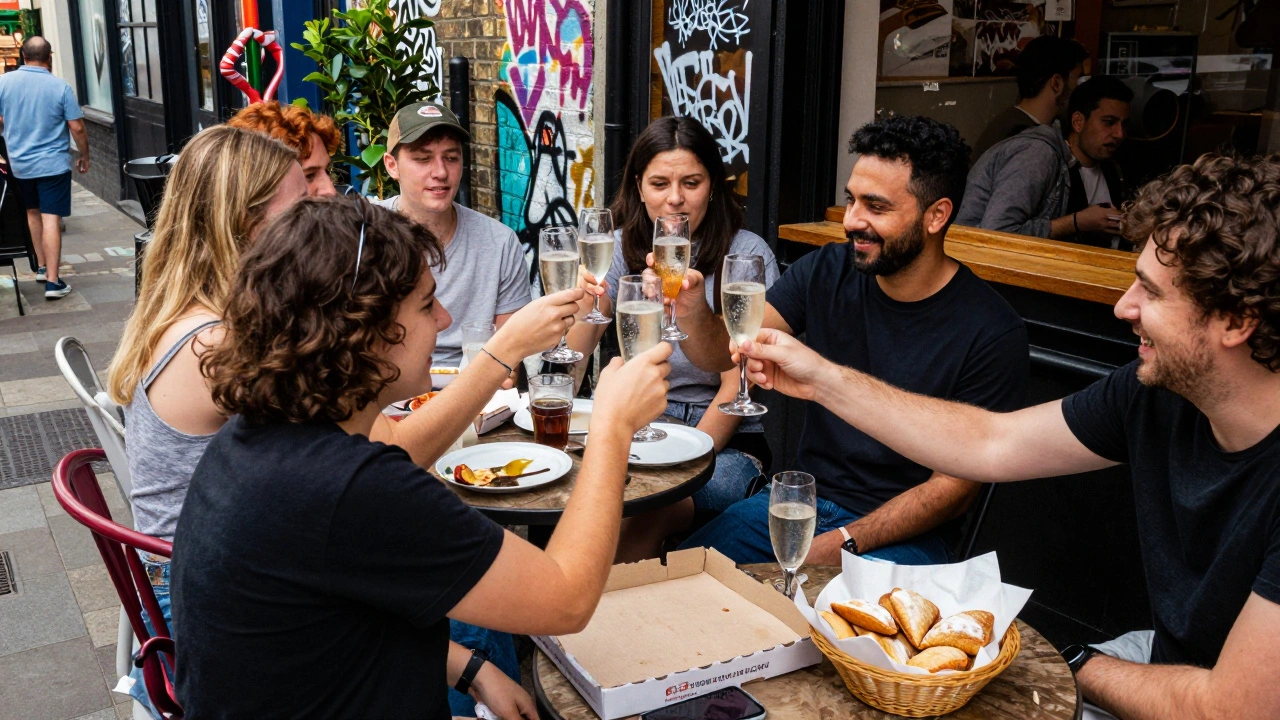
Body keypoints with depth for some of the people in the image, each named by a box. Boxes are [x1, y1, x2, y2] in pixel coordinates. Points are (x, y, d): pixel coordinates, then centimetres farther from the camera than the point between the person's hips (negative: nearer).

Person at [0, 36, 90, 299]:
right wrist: (84, 156, 6)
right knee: (51, 219, -5)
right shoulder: (60, 87, -11)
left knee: (33, 213, 23)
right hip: (53, 164, -4)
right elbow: (77, 127, -9)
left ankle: (42, 267, 33)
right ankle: (52, 282, -8)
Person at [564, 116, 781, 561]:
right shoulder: (623, 250, 6)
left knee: (644, 510, -31)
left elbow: (737, 386, -7)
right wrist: (588, 302, -18)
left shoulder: (747, 255, -5)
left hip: (725, 440, -3)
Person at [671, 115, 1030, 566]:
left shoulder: (992, 333, -14)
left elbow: (953, 488, -11)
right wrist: (692, 312, -29)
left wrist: (841, 544, -19)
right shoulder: (825, 272, 0)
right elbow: (725, 352, -6)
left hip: (897, 534, -4)